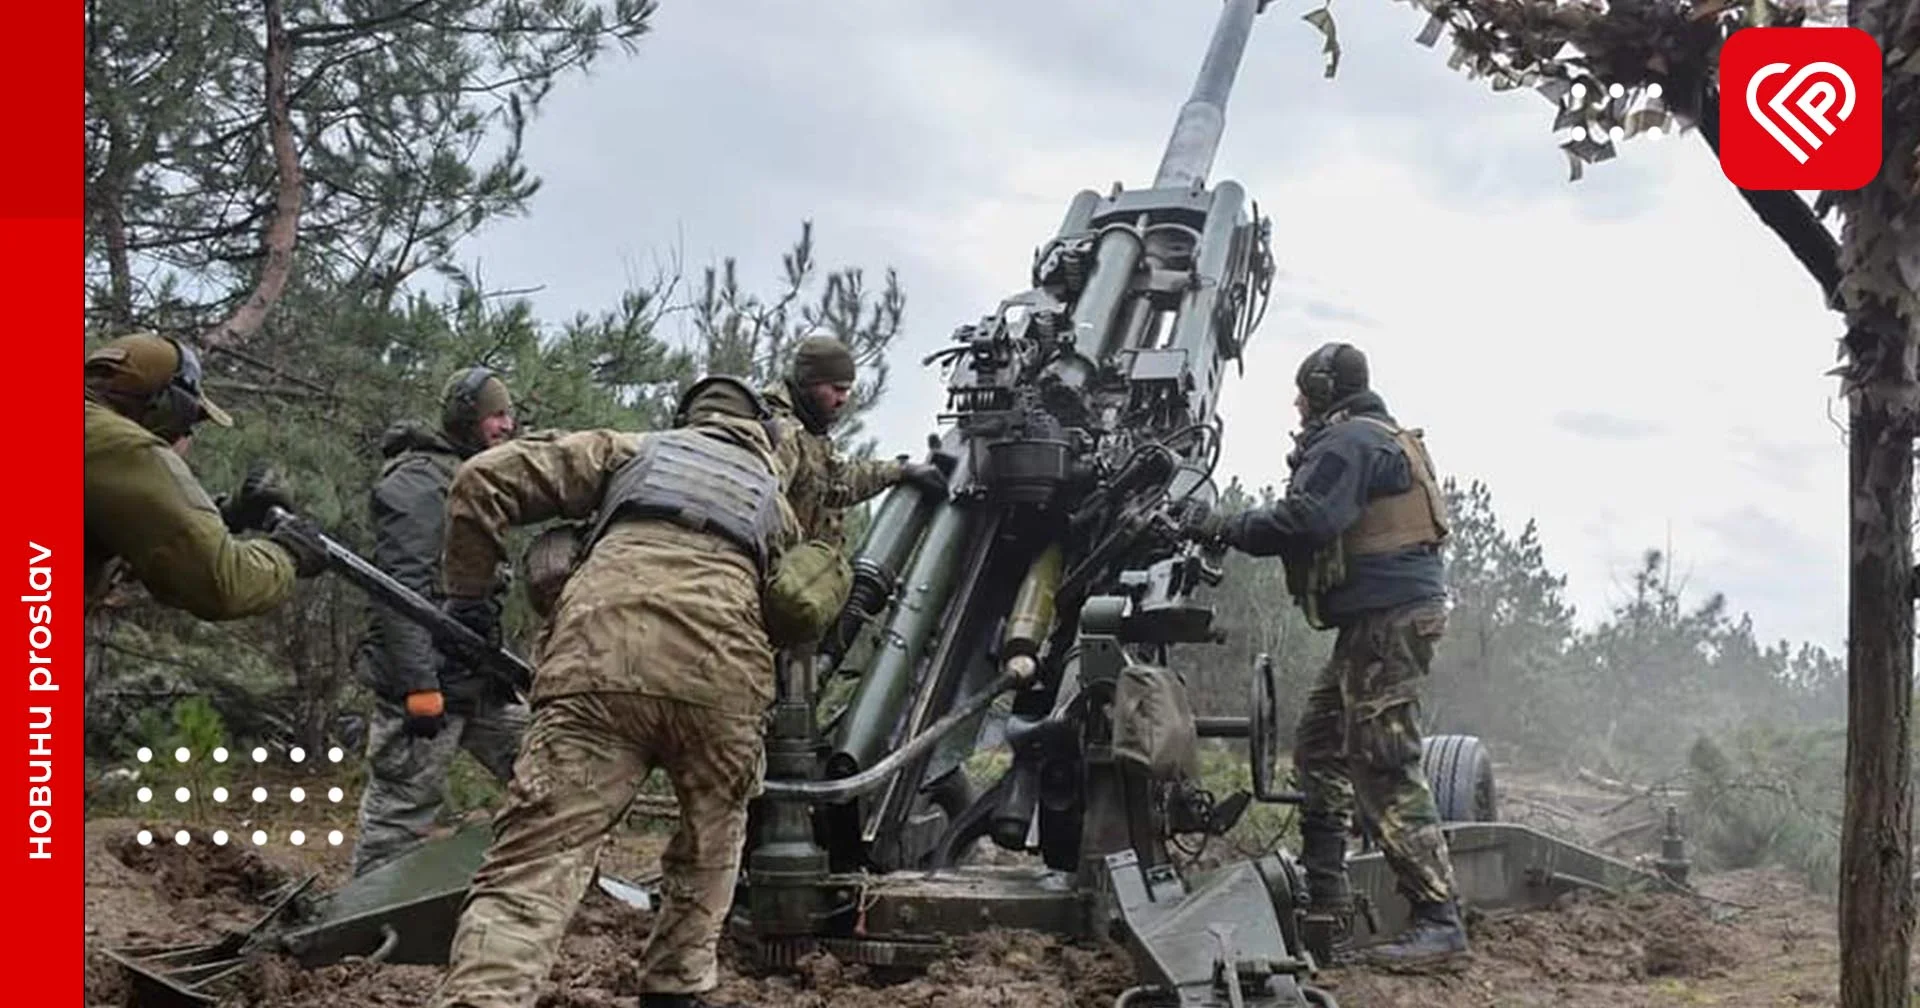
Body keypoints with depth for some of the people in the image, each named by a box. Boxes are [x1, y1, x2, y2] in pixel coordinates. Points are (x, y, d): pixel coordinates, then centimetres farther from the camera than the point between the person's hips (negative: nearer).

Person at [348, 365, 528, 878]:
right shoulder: (418, 480, -10)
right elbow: (402, 589, -20)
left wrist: (498, 666, 23)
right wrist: (420, 685, -24)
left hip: (476, 682, 9)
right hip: (427, 682, -9)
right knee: (398, 817, -5)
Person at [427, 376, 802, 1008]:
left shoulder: (630, 449, 30)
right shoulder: (775, 500, 36)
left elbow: (483, 482, 21)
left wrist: (465, 592, 29)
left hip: (599, 660, -1)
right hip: (719, 673, 2)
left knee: (531, 868, -9)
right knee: (711, 840, 28)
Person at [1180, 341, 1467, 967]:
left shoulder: (1349, 440, -11)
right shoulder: (1379, 438, 23)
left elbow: (1304, 521, -23)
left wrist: (1224, 529, -11)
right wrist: (1234, 529, 16)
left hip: (1389, 617, -11)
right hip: (1383, 617, 11)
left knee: (1385, 766, -12)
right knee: (1320, 744, 17)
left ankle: (1438, 921, -11)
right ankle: (1325, 892, 22)